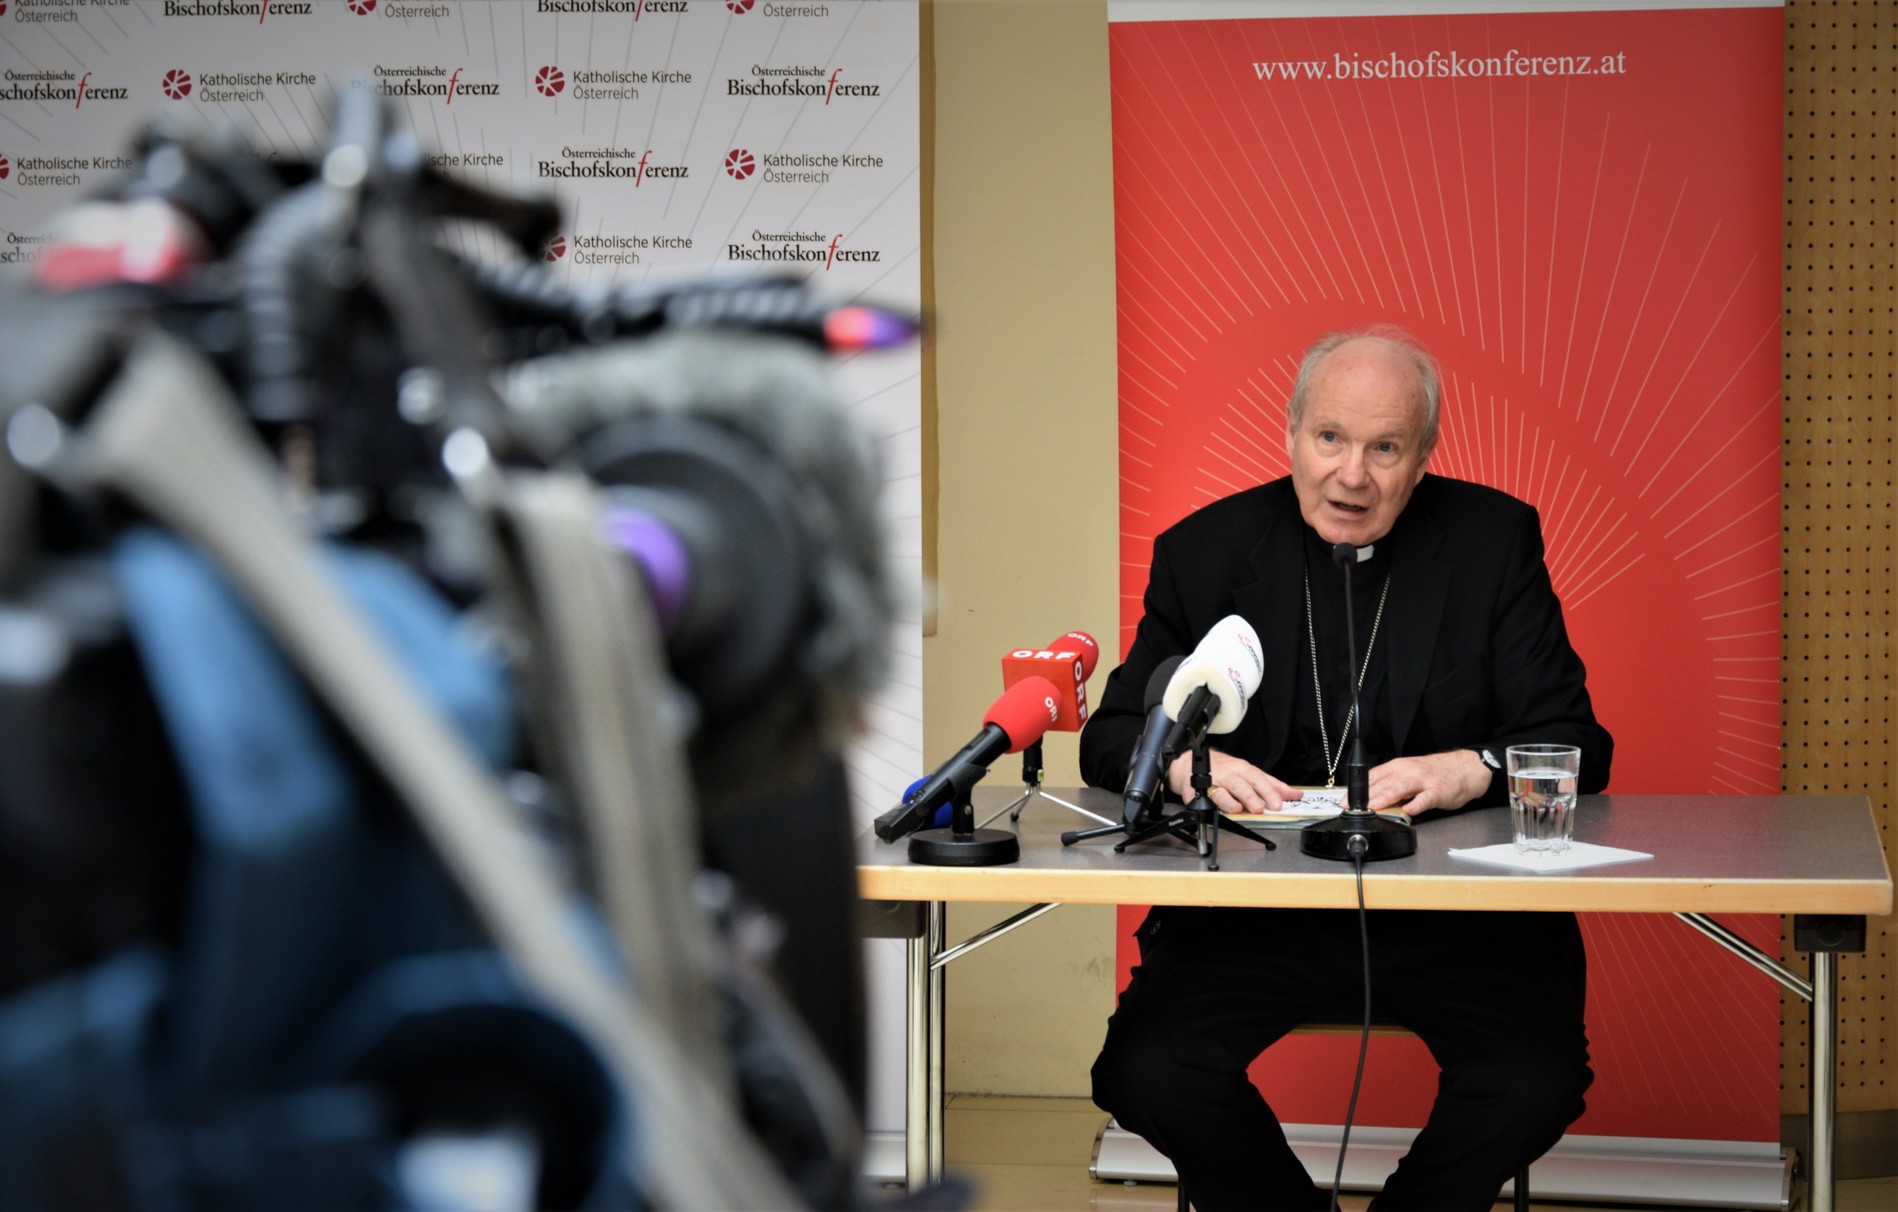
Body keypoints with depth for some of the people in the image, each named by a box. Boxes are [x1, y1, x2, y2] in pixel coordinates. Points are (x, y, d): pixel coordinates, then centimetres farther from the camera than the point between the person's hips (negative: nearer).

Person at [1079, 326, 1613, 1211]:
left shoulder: (1497, 539, 5)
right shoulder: (1207, 551, 7)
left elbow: (1574, 743, 0)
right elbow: (1112, 737, 8)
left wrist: (1470, 770, -21)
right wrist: (1184, 763, -16)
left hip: (1452, 908, -1)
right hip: (1253, 901, 1)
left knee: (1536, 1081, -28)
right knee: (1151, 1074, -25)